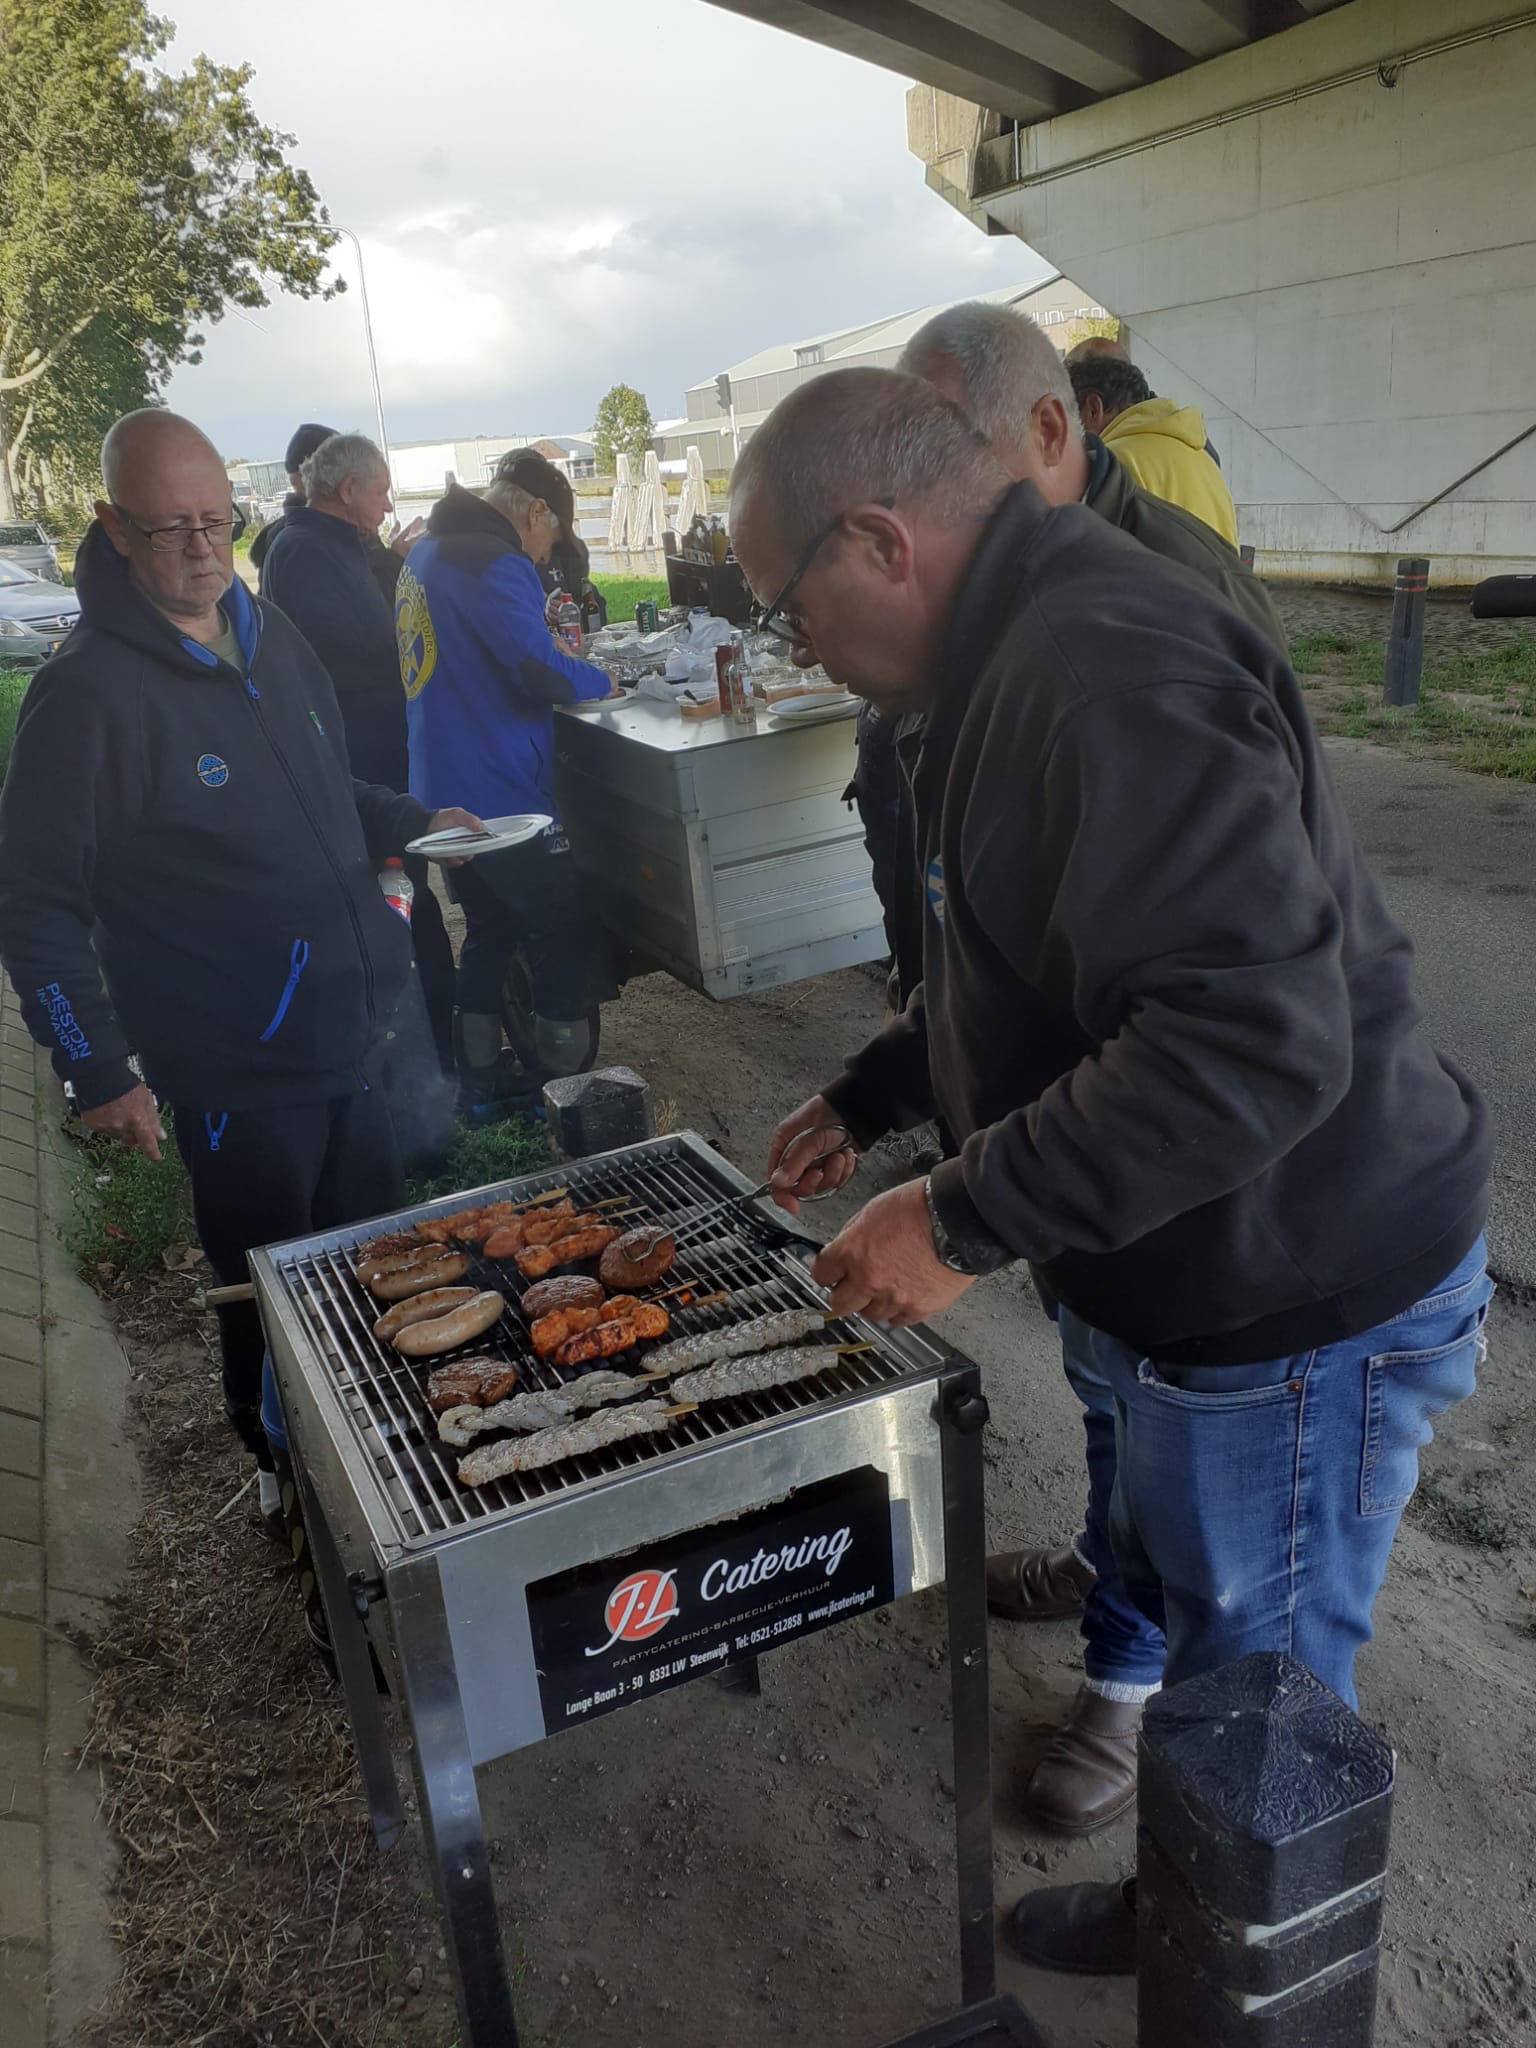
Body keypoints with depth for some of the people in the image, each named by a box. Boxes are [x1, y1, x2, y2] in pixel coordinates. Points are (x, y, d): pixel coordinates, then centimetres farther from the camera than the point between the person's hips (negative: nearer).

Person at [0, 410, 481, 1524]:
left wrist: (411, 821, 8)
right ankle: (289, 1478, 34)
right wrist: (99, 1069, -17)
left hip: (351, 1035, 7)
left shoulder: (271, 634, 6)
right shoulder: (91, 692, -17)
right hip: (236, 1069, -7)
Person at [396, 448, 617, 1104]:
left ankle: (478, 1086, 29)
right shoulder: (496, 566, -18)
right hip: (501, 798, -9)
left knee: (489, 934, 21)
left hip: (441, 796, 9)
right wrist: (600, 679, -7)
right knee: (568, 941, 4)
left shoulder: (424, 553, 13)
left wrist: (552, 656, 16)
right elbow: (544, 674, -26)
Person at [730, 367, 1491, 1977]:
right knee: (1148, 1598, 28)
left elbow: (1254, 1036, -35)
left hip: (1293, 1312, -10)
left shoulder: (1113, 674, -28)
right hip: (1193, 1282, 11)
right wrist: (869, 1097, 20)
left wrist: (965, 1223, -28)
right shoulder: (1027, 653, 8)